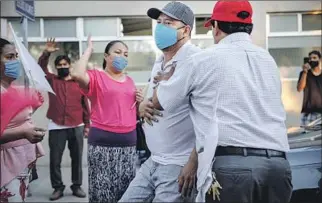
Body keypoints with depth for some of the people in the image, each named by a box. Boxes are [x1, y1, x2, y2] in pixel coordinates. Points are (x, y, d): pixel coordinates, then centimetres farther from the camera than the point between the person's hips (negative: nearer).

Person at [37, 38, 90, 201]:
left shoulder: (79, 83, 7)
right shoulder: (51, 80, 9)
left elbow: (85, 105, 7)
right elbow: (40, 68, -4)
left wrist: (87, 125, 5)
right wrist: (46, 53, -16)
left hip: (77, 127, 0)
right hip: (56, 127, 0)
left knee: (77, 158, 8)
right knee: (55, 159, 3)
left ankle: (77, 186, 20)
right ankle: (57, 187, 16)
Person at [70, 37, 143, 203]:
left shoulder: (129, 81, 16)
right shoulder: (96, 76, -1)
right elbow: (77, 74, -25)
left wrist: (139, 102, 4)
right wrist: (89, 49, -11)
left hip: (128, 142, 6)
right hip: (103, 142, -5)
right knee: (103, 189, 1)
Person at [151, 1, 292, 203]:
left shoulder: (203, 60, 1)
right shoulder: (269, 60, 16)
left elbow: (159, 102, 12)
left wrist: (171, 72, 29)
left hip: (231, 165, -5)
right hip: (278, 164, 6)